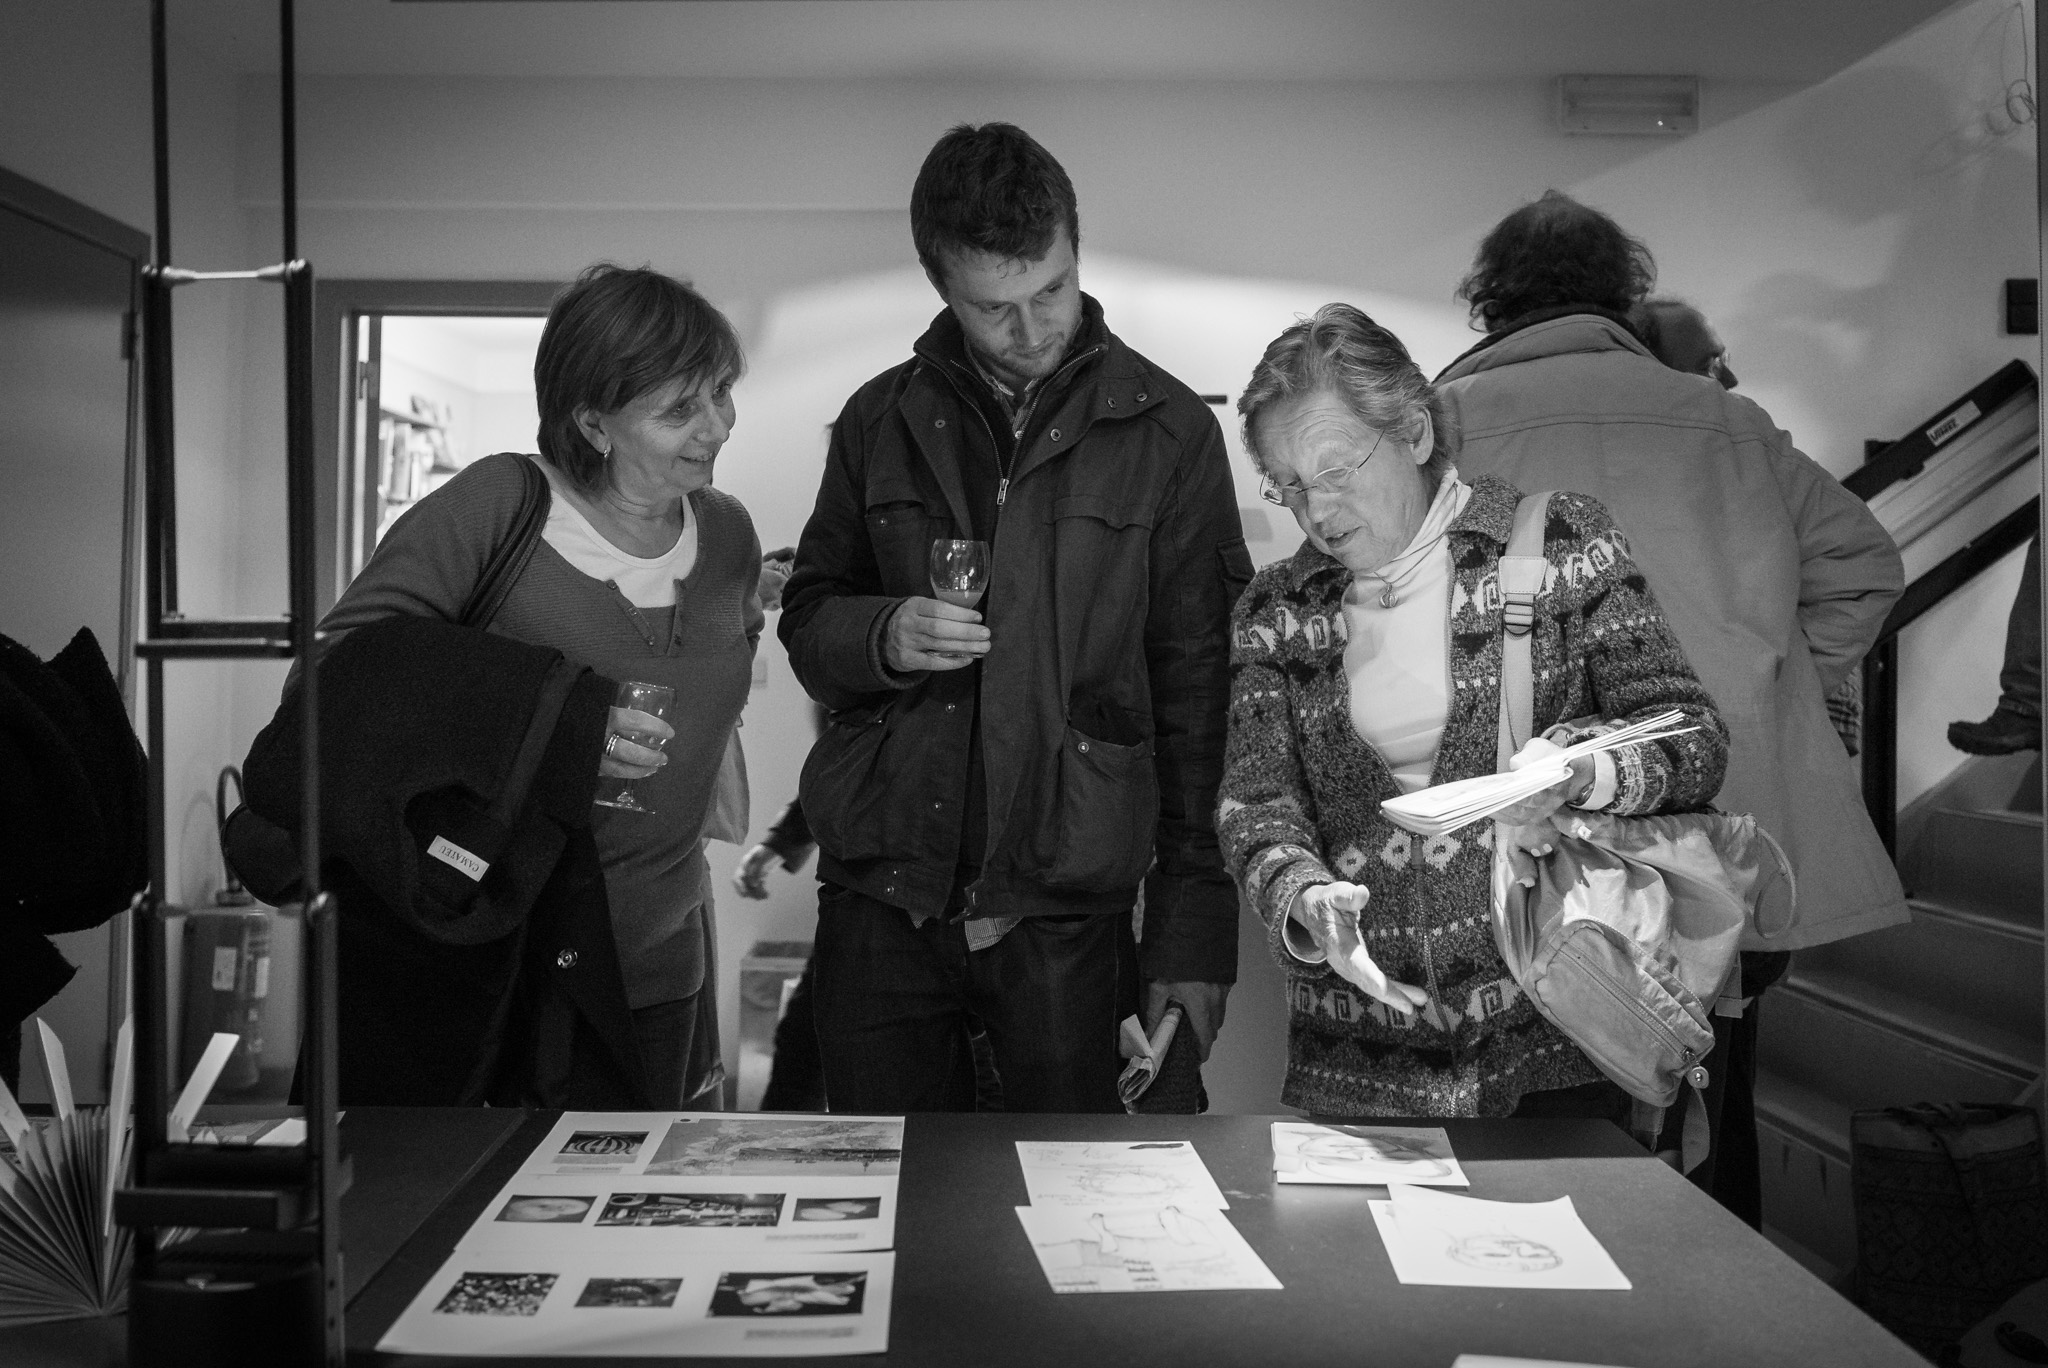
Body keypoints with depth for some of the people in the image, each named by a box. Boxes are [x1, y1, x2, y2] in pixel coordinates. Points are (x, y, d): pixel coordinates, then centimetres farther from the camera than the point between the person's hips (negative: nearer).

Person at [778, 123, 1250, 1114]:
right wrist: (883, 636, -9)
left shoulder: (1168, 430, 0)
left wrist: (1193, 933, -6)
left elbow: (1199, 690, -1)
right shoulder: (881, 421, 8)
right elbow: (806, 621, 15)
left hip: (1064, 911, -2)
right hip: (881, 893, 3)